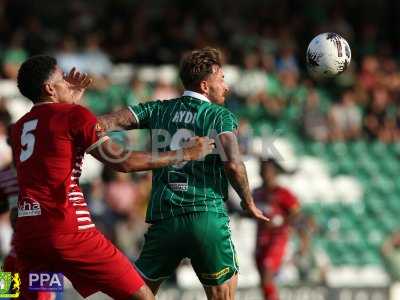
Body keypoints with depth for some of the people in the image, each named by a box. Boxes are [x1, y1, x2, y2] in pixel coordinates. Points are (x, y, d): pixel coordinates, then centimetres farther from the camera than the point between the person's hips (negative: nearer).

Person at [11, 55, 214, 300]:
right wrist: (186, 154, 2)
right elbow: (123, 161, -5)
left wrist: (72, 99, 42)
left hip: (25, 232, 7)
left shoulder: (19, 128, 17)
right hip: (68, 231, -7)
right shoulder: (74, 115, -2)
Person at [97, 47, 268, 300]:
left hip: (163, 218, 3)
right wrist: (248, 203, 2)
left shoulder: (159, 110, 14)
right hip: (207, 218, -3)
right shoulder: (221, 116, 3)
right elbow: (233, 164, -10)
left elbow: (114, 120, 1)